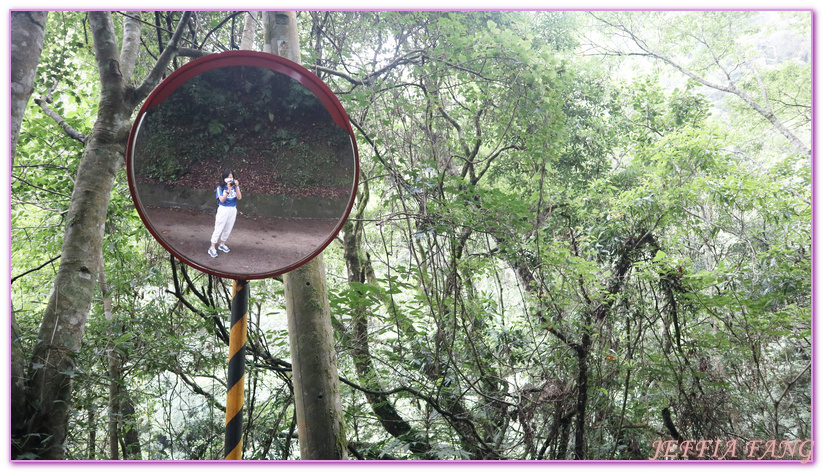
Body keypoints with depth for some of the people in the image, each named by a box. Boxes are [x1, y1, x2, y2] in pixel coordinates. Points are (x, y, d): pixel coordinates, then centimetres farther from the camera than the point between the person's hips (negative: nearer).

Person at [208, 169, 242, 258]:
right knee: (218, 229, -2)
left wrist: (236, 187, -27)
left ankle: (222, 244, 34)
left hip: (233, 210, 4)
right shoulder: (220, 187, -11)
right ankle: (212, 248, 5)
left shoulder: (235, 186, -2)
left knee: (228, 229, 15)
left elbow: (239, 197, -14)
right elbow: (222, 200, -21)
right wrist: (228, 190, -34)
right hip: (223, 210, -4)